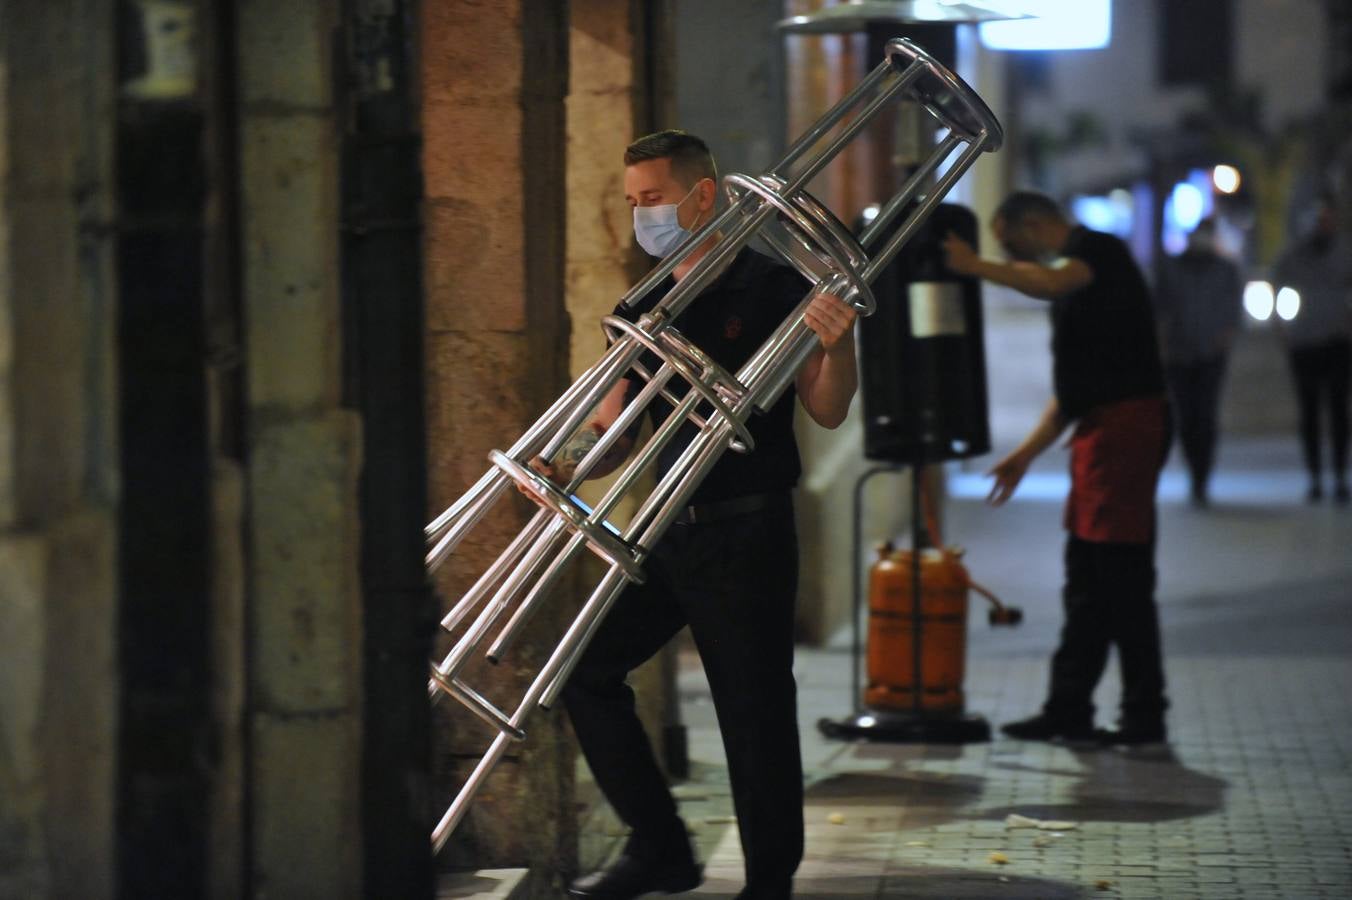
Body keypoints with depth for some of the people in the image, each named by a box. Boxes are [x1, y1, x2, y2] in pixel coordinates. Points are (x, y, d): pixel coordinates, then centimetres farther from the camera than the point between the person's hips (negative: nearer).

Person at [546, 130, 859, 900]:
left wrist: (838, 345, -26)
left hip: (747, 532, -6)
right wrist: (565, 466, -8)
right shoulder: (642, 310, 12)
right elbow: (614, 433, 13)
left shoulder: (772, 288, -5)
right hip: (668, 530, 6)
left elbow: (827, 412, -7)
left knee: (755, 711, -3)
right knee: (588, 668, 2)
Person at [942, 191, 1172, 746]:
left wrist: (976, 266, -27)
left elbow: (1052, 283, -30)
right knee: (1086, 578, 12)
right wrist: (1025, 455, 23)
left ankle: (1145, 716, -4)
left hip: (1127, 423, -10)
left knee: (1122, 576, -8)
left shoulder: (1097, 249, -5)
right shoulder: (1074, 272, 23)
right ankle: (1068, 712, 17)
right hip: (1101, 429, 10)